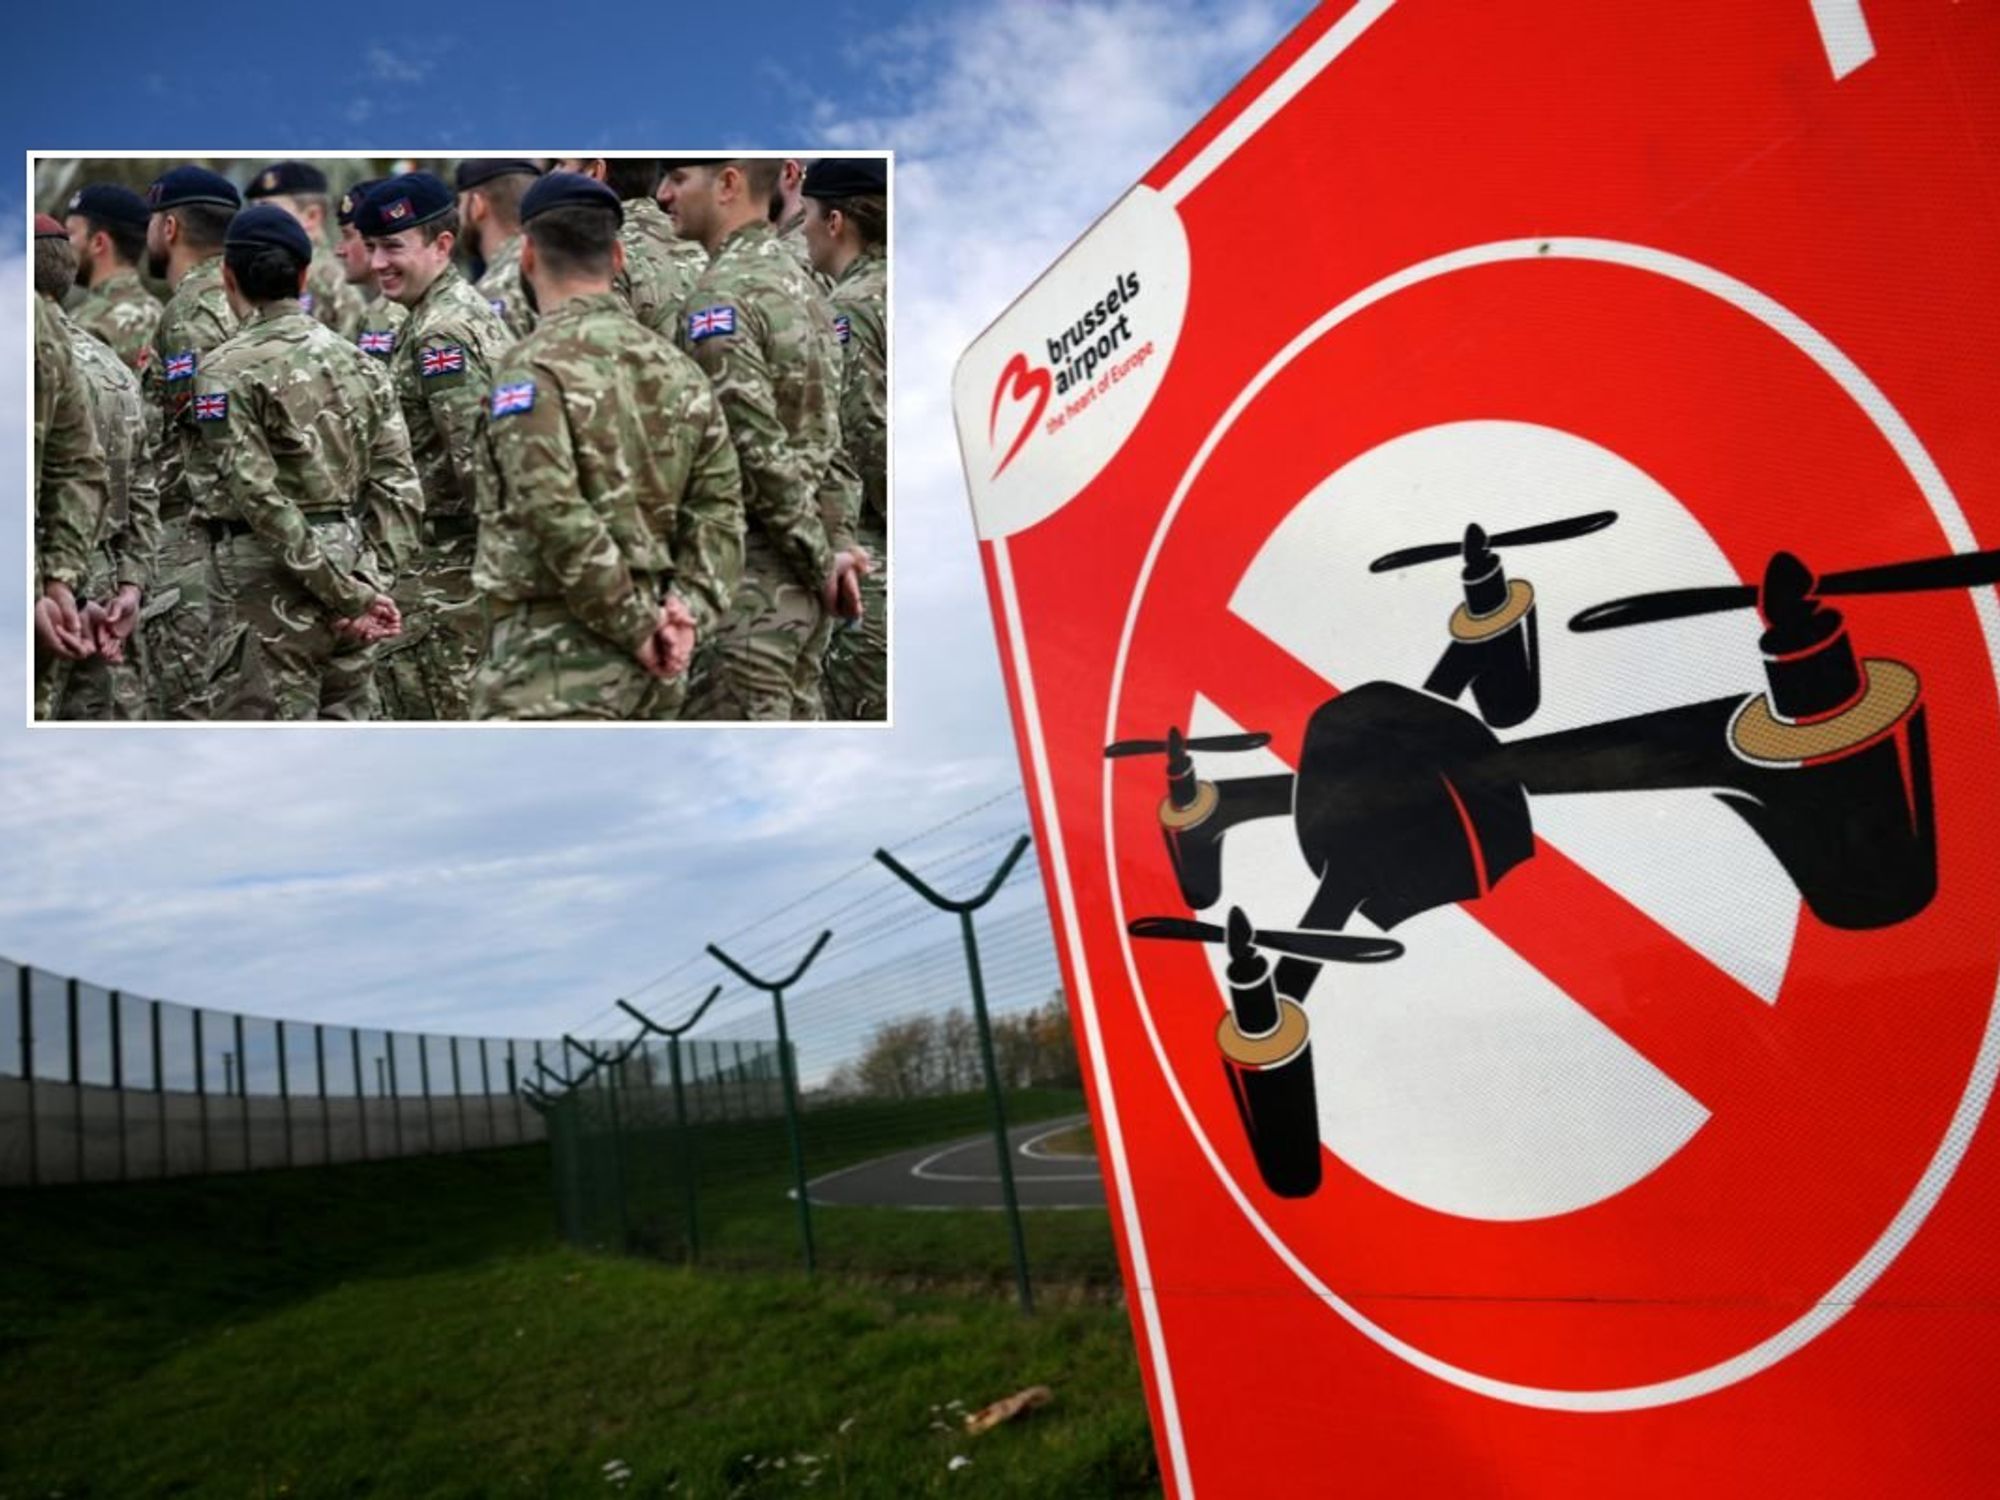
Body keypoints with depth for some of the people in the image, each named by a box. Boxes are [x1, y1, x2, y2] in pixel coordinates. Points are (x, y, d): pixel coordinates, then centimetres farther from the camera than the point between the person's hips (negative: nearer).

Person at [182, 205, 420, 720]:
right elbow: (398, 486, 2)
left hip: (270, 586, -6)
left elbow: (261, 499, -16)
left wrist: (351, 595, -14)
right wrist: (369, 584, -3)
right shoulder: (360, 363, 9)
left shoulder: (228, 371, -8)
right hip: (349, 565, 6)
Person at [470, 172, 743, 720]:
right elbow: (719, 505, 7)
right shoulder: (678, 367, 11)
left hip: (556, 659, -7)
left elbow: (557, 517, -19)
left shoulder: (534, 366, -10)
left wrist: (637, 626, -12)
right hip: (652, 672, 7)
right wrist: (690, 604, -1)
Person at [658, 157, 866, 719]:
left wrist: (820, 558, -12)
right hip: (803, 583, 9)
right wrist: (839, 541, 8)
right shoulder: (799, 282, 15)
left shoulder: (721, 296, -14)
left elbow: (758, 451, -20)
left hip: (753, 575, -9)